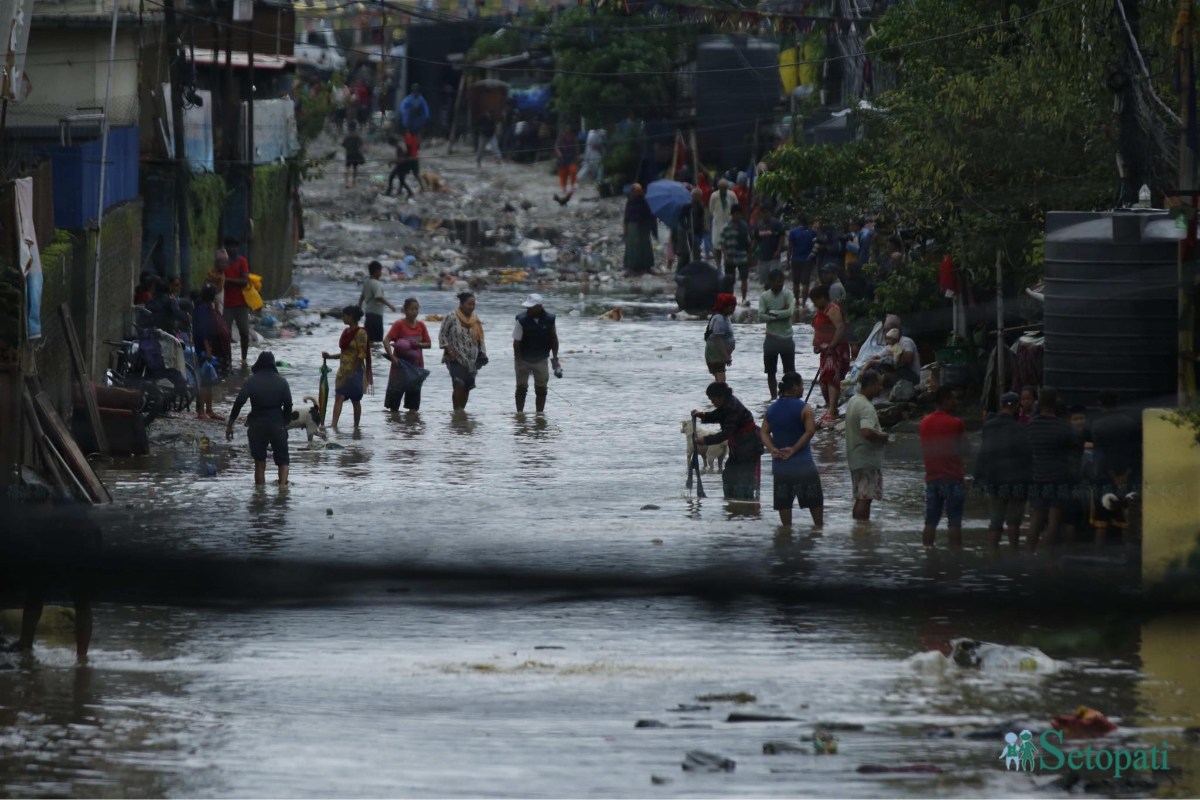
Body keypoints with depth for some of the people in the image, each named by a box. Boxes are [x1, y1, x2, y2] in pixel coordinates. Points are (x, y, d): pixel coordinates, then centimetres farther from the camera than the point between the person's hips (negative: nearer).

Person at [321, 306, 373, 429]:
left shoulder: (360, 333, -12)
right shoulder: (346, 332, 12)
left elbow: (361, 355, -14)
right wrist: (330, 356, 9)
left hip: (355, 371, -7)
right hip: (343, 370, 7)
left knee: (355, 400, -2)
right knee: (338, 397, -2)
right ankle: (334, 425, -6)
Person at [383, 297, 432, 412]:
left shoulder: (421, 325, 5)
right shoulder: (399, 324, -7)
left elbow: (428, 344, 8)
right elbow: (386, 341, -15)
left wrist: (418, 344, -12)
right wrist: (392, 357, -26)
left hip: (416, 364, 4)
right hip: (400, 364, -4)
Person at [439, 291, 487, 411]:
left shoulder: (475, 320, 11)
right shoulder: (451, 318, -4)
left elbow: (480, 340, 17)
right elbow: (442, 335, -3)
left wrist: (482, 355, 9)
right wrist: (449, 350, -12)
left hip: (471, 360, 5)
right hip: (456, 359, -5)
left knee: (467, 387, 3)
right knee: (459, 384, -18)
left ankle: (461, 410, 13)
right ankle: (456, 410, -15)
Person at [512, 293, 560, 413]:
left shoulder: (549, 319, -11)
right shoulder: (522, 319, -18)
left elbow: (554, 340, 1)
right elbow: (516, 342, -14)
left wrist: (555, 359, 1)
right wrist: (518, 361, -15)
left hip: (541, 361, 2)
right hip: (523, 360, -2)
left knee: (541, 390, 4)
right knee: (521, 388, 6)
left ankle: (539, 414, 12)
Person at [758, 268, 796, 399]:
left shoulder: (788, 294, -4)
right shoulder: (764, 296, 0)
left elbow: (790, 312, -19)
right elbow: (761, 316, -11)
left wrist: (772, 312, -13)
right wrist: (781, 314, -15)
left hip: (787, 338, -1)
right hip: (771, 338, 1)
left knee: (790, 372, 2)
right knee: (771, 372, 7)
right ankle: (774, 396, 16)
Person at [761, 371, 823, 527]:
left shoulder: (771, 409, 8)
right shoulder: (804, 409, -8)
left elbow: (764, 432, 1)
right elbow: (810, 431, -19)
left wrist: (772, 449, -9)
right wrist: (794, 449, -15)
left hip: (779, 463, 4)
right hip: (802, 461, -4)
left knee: (784, 501, 7)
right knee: (815, 499, 8)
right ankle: (819, 525, 10)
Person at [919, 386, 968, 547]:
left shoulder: (925, 422, 9)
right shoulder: (955, 423, -10)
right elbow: (963, 450, -4)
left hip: (932, 478, 5)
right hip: (952, 478, -5)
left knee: (930, 521, 7)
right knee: (954, 522, -3)